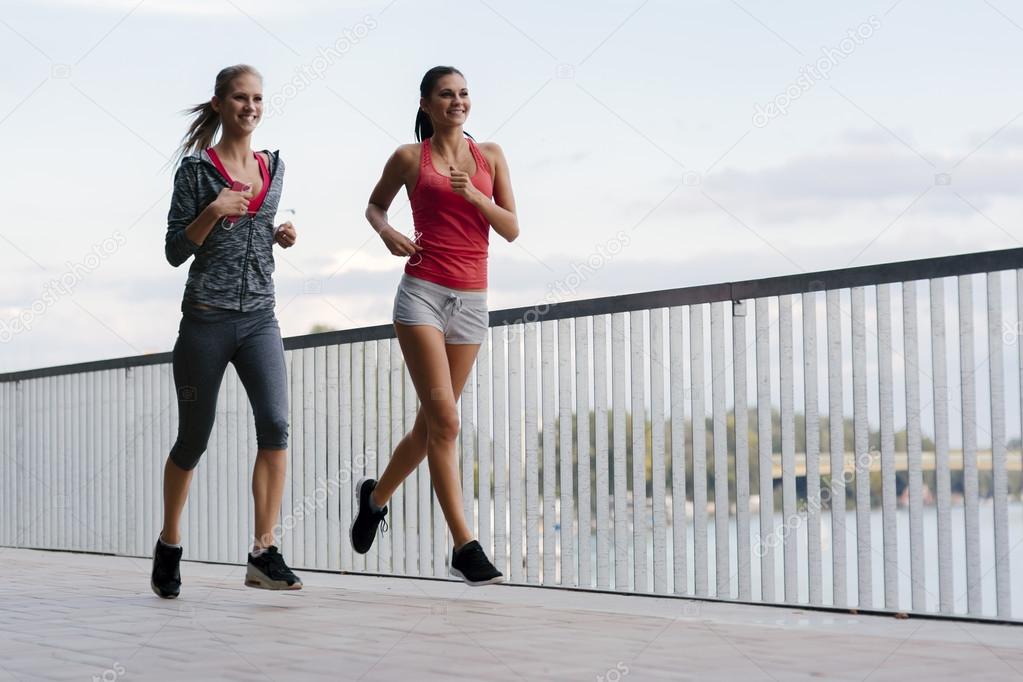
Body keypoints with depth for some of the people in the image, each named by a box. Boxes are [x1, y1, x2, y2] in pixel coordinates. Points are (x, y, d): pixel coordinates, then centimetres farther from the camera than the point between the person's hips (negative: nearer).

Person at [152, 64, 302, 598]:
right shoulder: (197, 167, -2)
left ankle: (263, 555, -15)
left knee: (275, 423, -17)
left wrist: (281, 236, 6)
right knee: (193, 439, 6)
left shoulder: (273, 167, 12)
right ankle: (169, 546, 27)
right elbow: (175, 251, -3)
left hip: (260, 318, 3)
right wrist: (214, 211, -17)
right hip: (207, 319, -3)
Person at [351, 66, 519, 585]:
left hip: (471, 300, 4)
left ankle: (376, 495, 36)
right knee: (444, 418, -14)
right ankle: (464, 546, -14)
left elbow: (511, 230, 6)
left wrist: (474, 196, -11)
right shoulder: (410, 158, 4)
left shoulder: (490, 155, 10)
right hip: (422, 291, -4)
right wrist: (387, 233, -2)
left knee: (431, 422, 10)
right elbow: (374, 205, 20)